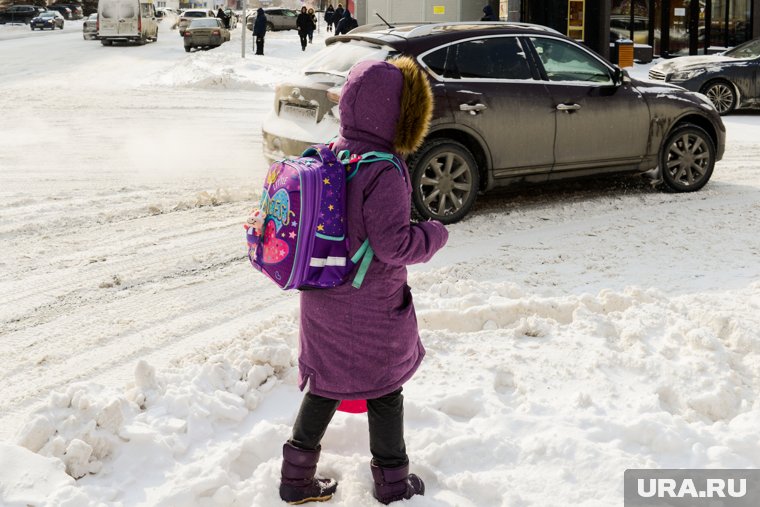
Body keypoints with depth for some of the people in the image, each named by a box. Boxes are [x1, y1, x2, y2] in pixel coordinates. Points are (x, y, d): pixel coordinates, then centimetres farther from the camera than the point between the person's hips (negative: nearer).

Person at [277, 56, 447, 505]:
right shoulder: (385, 173, -24)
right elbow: (393, 244, -26)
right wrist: (435, 234, -8)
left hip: (322, 299, 7)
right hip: (372, 308, -6)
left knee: (326, 385, 19)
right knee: (384, 391, 12)